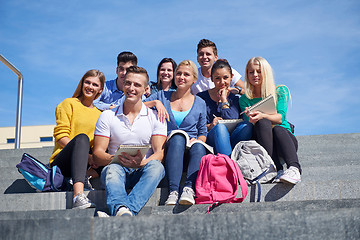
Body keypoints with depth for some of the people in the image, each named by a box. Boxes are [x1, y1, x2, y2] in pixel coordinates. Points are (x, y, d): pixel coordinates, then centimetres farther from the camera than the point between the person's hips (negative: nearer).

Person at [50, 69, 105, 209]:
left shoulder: (100, 114, 22)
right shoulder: (69, 104, 8)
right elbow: (61, 136, -5)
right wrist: (86, 155, -18)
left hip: (88, 164, 5)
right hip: (61, 162, -5)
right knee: (82, 138, -35)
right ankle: (78, 196, -56)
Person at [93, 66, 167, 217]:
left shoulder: (155, 117, 10)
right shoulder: (107, 116, 10)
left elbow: (159, 153, -2)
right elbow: (97, 154, 2)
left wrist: (141, 163, -24)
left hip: (144, 171, 0)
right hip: (117, 167, 0)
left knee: (156, 166, -33)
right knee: (112, 169, -34)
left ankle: (127, 210, -53)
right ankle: (121, 209, -63)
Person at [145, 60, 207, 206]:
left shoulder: (199, 103, 16)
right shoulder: (163, 96, 15)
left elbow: (203, 133, 18)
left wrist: (197, 140, -4)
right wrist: (155, 103, -9)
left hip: (190, 153, 1)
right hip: (169, 149, -1)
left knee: (198, 147, -35)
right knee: (178, 137, -36)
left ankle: (189, 188, -52)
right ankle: (173, 192, -48)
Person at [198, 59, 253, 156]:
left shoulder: (235, 98, 11)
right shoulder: (202, 97, 7)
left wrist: (224, 100, -1)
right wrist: (210, 126, -19)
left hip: (232, 140, 2)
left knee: (247, 125, -26)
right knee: (220, 127, -35)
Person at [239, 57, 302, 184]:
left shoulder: (280, 91, 8)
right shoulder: (244, 100, 10)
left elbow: (280, 118, -7)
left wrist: (262, 116, -27)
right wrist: (252, 120, -24)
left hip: (284, 137, 0)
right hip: (261, 142, 0)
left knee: (278, 129, -33)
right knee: (263, 123, -30)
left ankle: (294, 169, -54)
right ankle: (277, 170, -44)